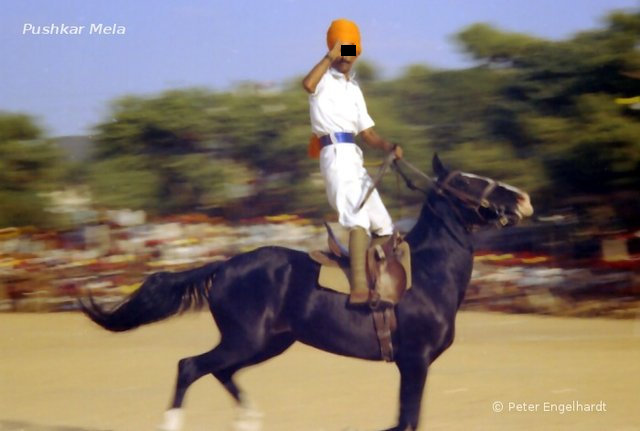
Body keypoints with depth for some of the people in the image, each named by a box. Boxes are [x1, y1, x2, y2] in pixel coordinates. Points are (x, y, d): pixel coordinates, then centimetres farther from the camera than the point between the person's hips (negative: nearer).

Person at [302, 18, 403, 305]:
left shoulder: (354, 90, 24)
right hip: (336, 153, -8)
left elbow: (368, 133, 19)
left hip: (354, 159, 8)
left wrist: (389, 147, 1)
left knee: (383, 226, 10)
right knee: (358, 219, -26)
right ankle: (359, 286, -36)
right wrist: (330, 57, -17)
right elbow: (307, 84, -24)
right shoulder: (325, 79, 3)